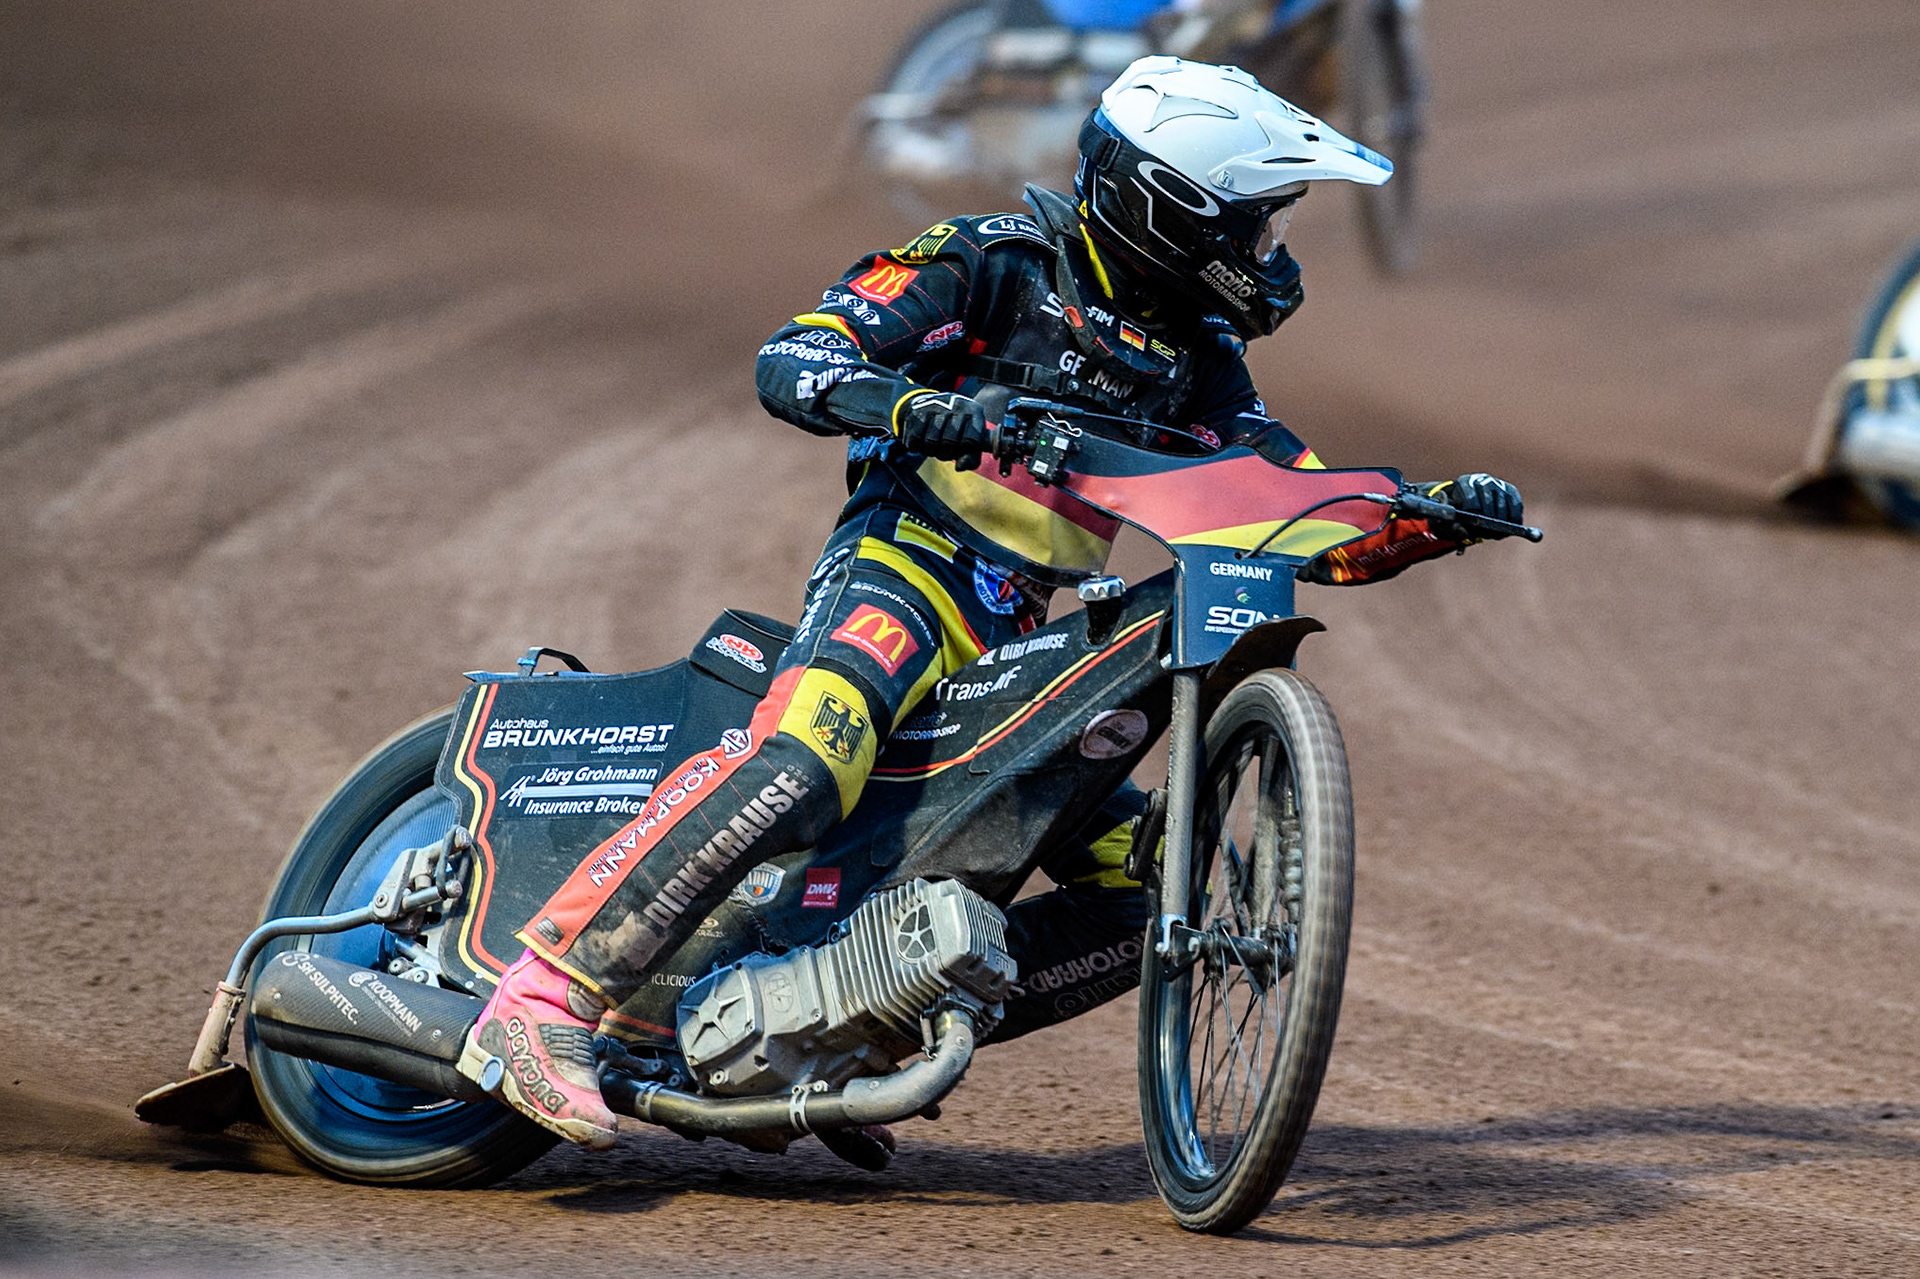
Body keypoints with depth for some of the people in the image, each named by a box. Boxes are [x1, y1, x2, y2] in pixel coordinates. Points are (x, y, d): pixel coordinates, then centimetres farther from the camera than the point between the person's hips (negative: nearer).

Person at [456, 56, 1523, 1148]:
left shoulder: (1196, 358, 15)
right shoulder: (995, 262, -4)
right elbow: (791, 362, -13)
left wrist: (1433, 517, -4)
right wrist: (927, 409, -31)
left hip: (1023, 639, 8)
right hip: (906, 565, -8)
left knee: (1144, 894, 0)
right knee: (798, 772, -36)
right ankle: (543, 1003, -36)